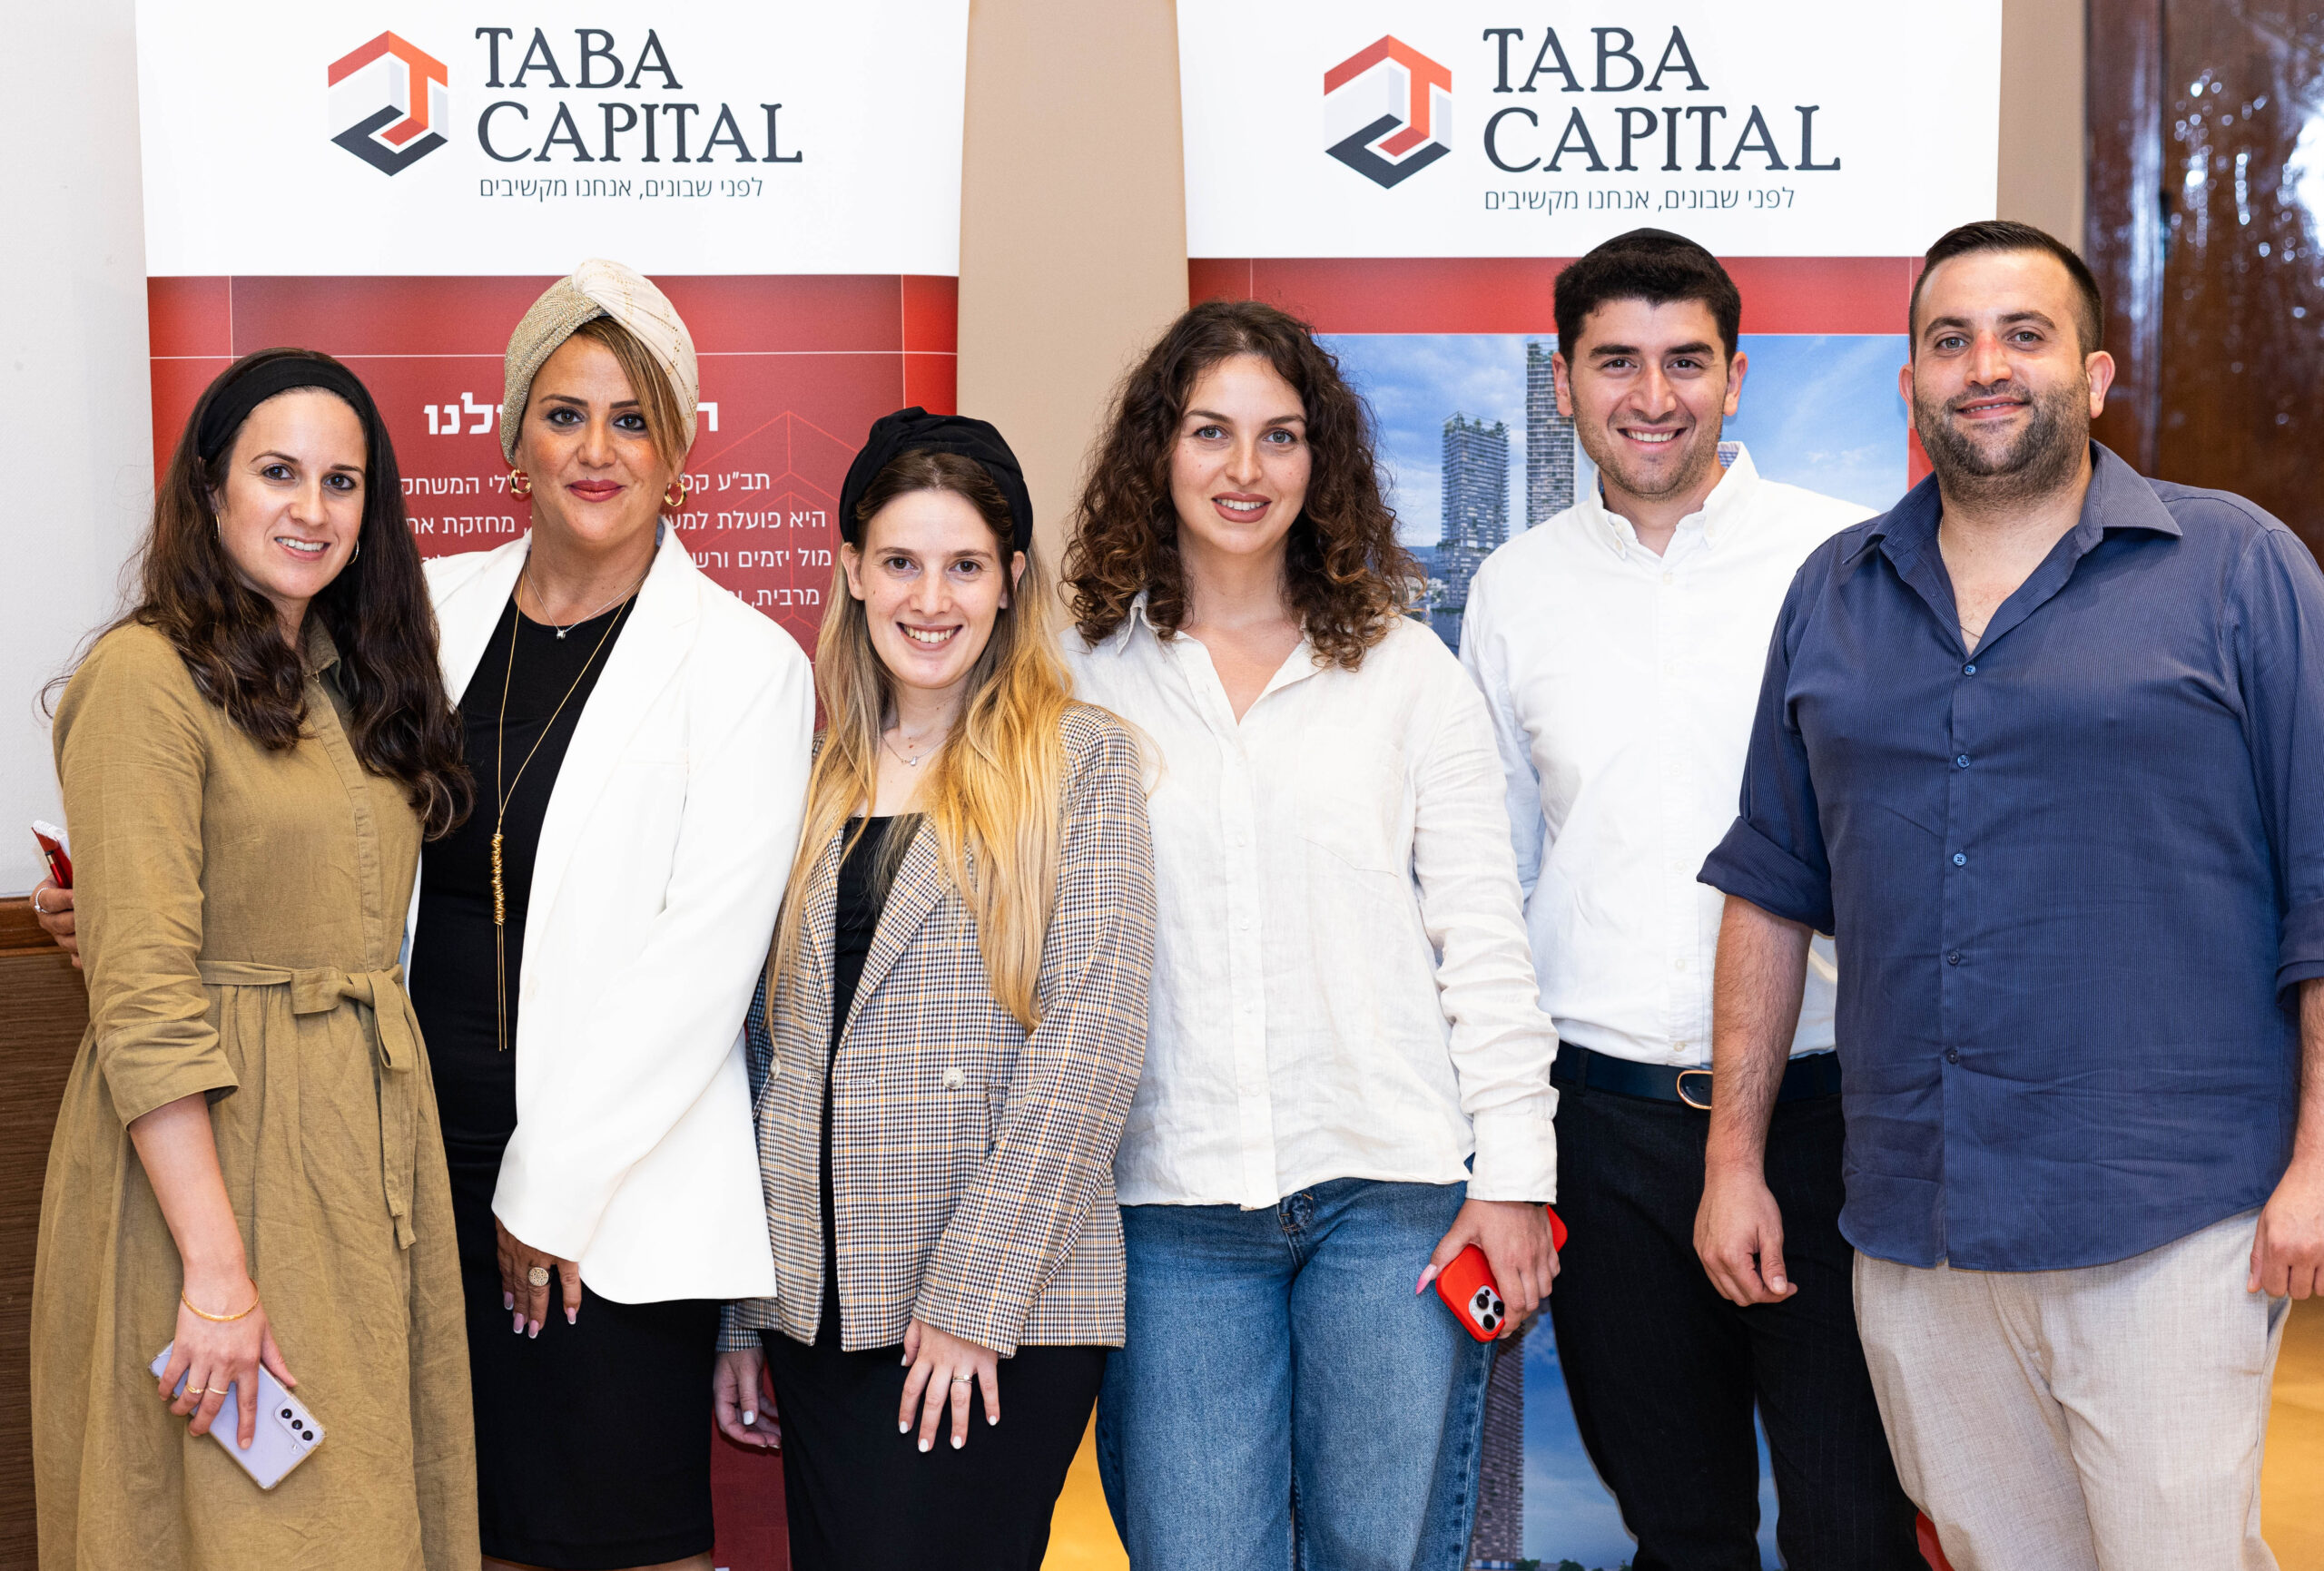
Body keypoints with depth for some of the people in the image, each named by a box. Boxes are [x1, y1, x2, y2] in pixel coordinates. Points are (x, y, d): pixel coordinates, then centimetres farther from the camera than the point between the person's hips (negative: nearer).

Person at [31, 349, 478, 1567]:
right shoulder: (147, 678, -11)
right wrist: (218, 1272, -23)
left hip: (372, 1138, 7)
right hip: (212, 1157, -7)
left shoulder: (352, 682, 14)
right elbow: (143, 1000, -18)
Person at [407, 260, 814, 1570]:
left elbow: (708, 954, -10)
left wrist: (555, 1188, -11)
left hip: (624, 1196, -4)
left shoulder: (744, 664, -5)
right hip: (432, 1164, 4)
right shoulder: (433, 609, 8)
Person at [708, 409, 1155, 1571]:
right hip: (818, 1301, 4)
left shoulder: (1080, 760, -1)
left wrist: (975, 1293, -15)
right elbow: (768, 1052, 13)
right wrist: (738, 1315, 11)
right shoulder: (816, 777, 12)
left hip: (1005, 1312, -4)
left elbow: (1091, 1035, -10)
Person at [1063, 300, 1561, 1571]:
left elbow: (1482, 934, 5)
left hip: (1392, 1191, 0)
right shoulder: (1080, 678, 7)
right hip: (1168, 1205, 0)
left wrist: (1514, 1172, -1)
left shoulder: (1408, 669, 7)